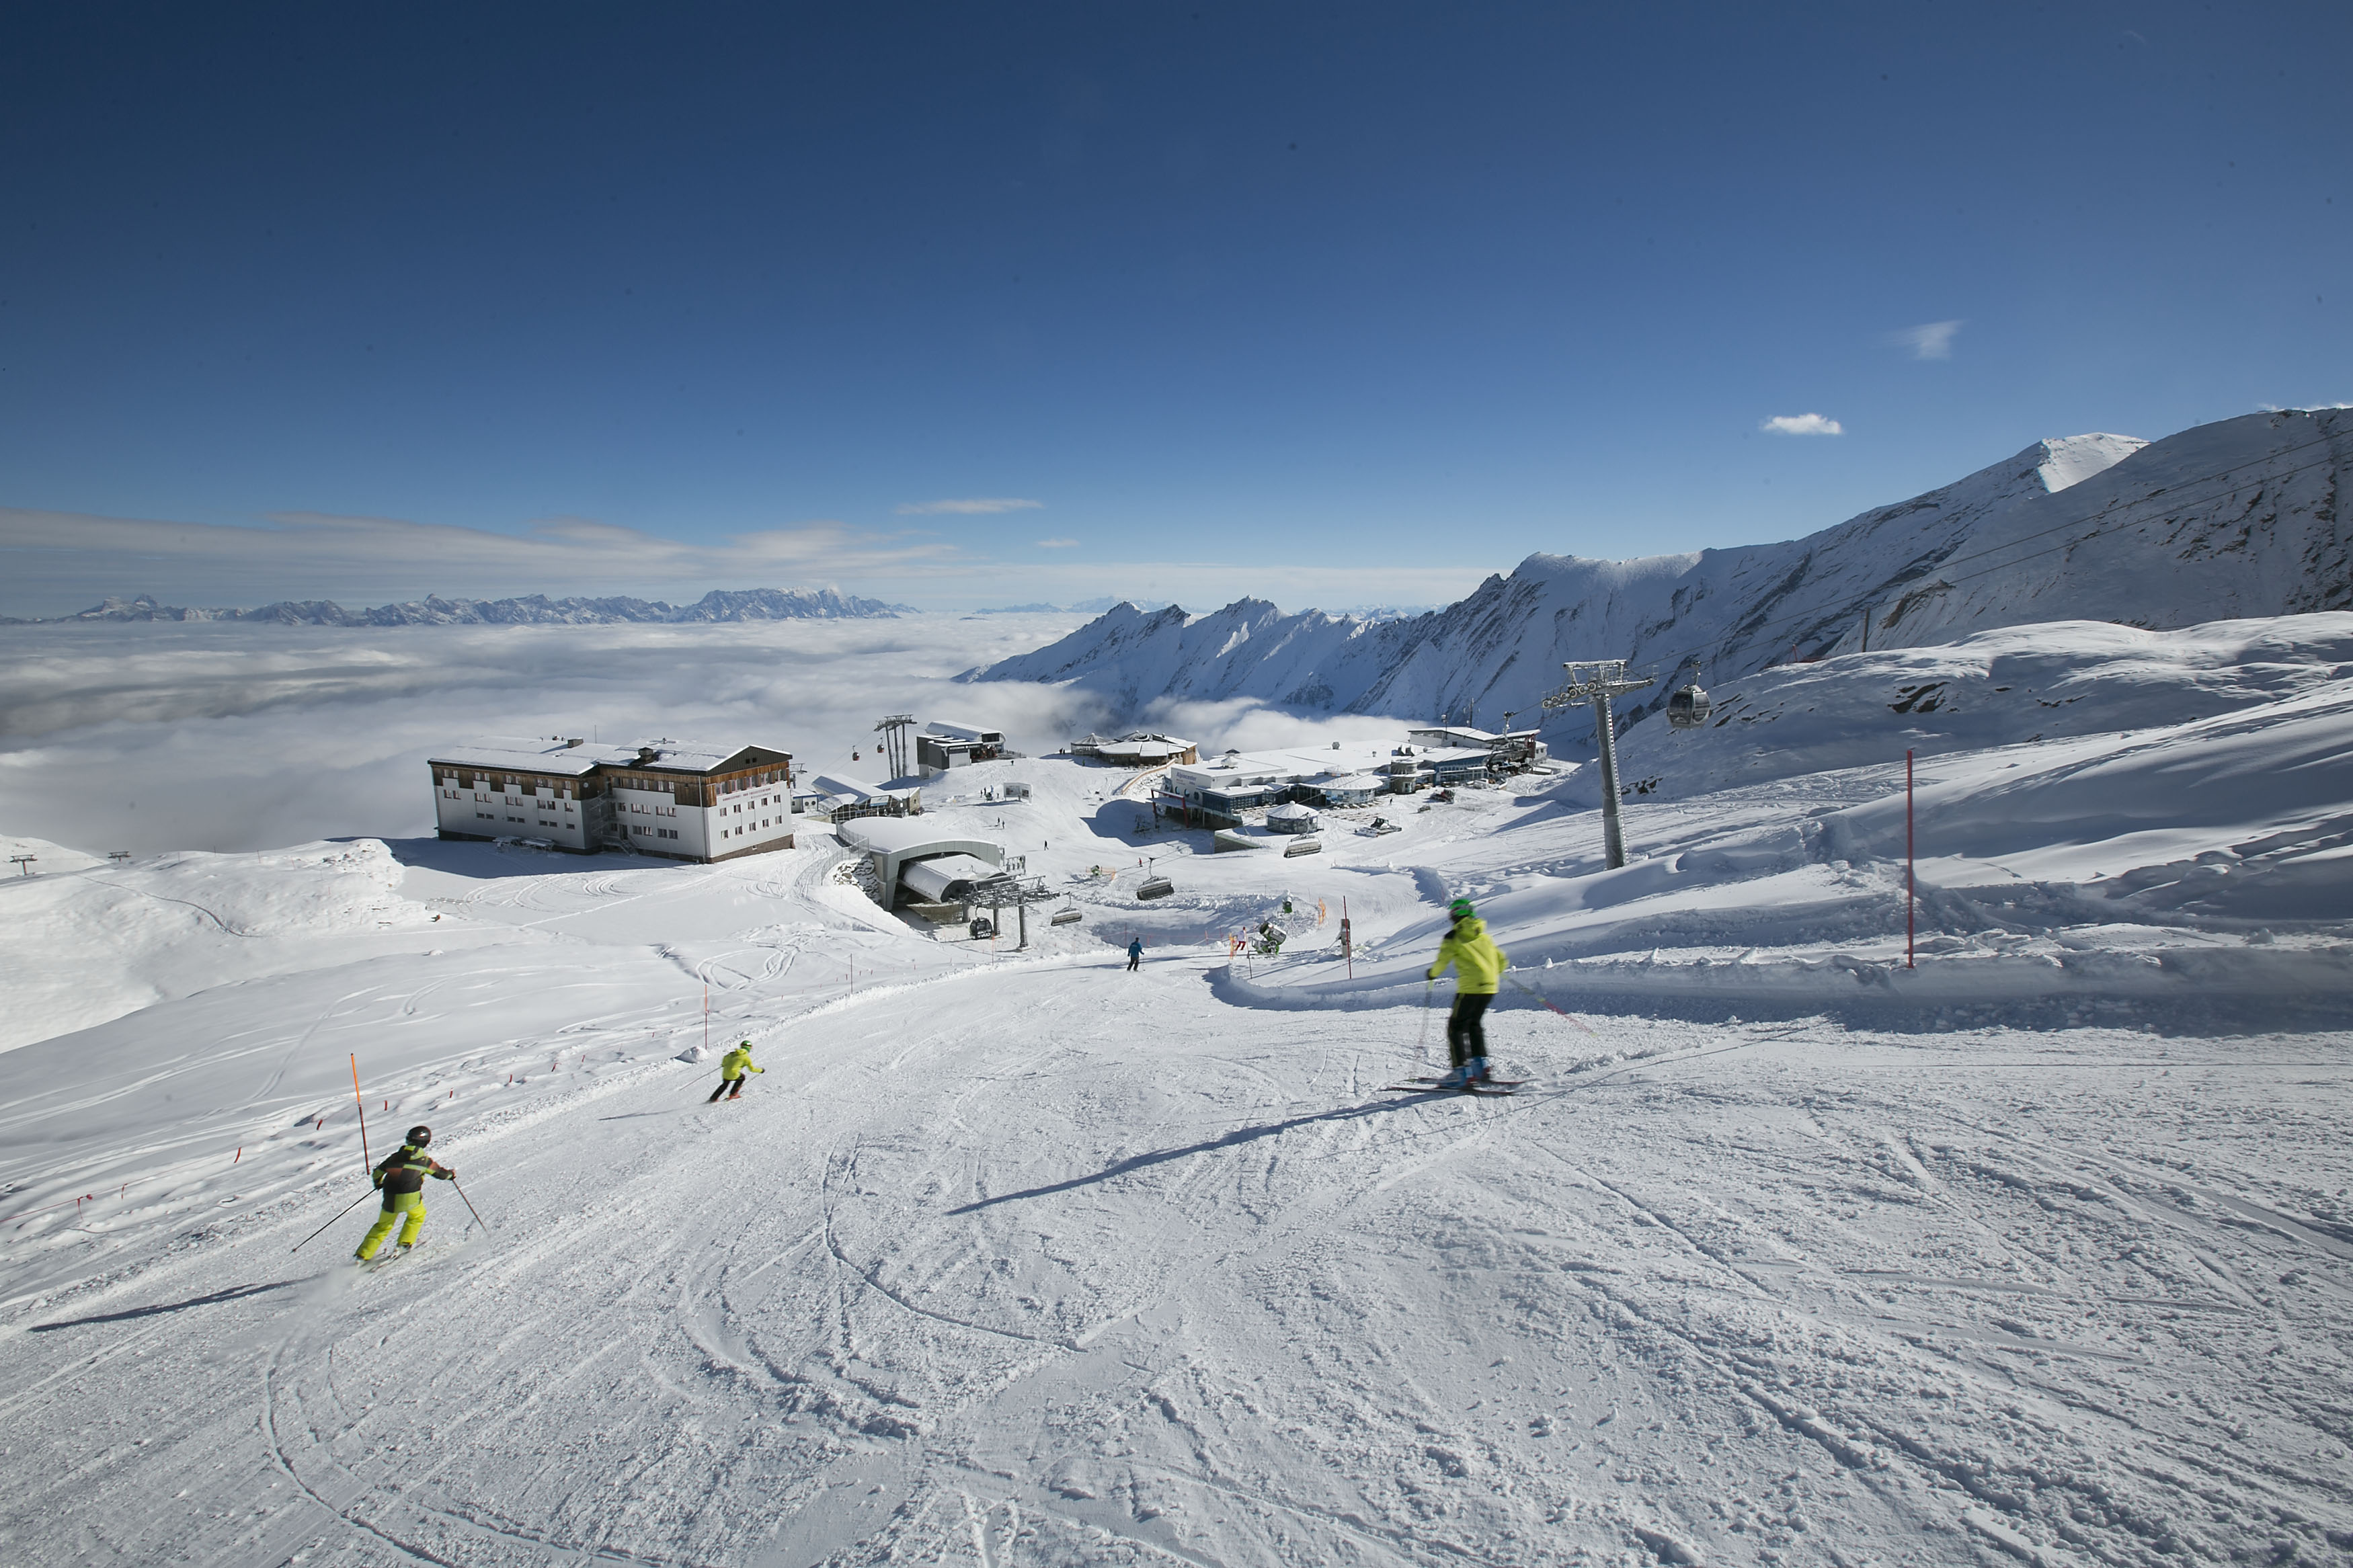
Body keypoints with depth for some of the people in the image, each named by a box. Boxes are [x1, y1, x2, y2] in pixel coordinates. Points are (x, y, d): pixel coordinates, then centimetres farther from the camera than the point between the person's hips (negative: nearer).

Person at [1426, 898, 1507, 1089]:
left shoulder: (1454, 937, -3)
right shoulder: (1485, 936, 15)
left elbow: (1442, 961, -9)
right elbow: (1502, 961, 18)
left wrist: (1433, 973, 12)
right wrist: (1495, 974, 38)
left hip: (1470, 987, -7)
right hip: (1490, 987, 7)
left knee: (1456, 1027, -1)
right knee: (1474, 1024, 22)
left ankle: (1461, 1073, -10)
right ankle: (1480, 1066, 16)